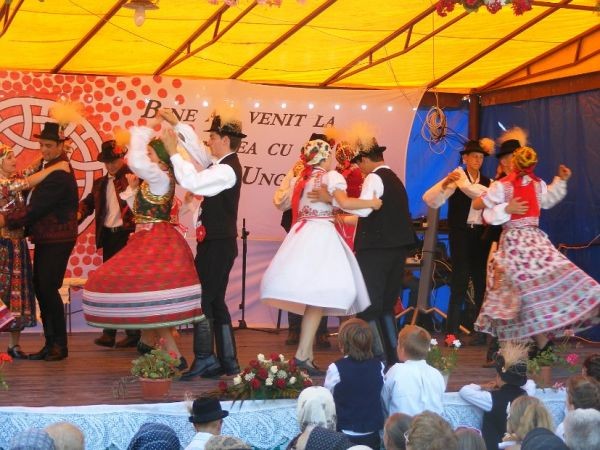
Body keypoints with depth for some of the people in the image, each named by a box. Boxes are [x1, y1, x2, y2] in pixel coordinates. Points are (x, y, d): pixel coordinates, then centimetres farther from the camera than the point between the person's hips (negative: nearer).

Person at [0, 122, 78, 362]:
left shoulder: (59, 175, -18)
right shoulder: (48, 167, 14)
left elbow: (36, 208, -20)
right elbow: (37, 204, 16)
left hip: (57, 240, -10)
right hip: (45, 239, 10)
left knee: (48, 288, -9)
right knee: (41, 288, 9)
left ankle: (60, 345, 0)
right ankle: (51, 343, 14)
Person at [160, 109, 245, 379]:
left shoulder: (227, 170, -18)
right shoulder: (221, 164, 12)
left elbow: (191, 182, -28)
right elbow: (195, 146, 24)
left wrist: (173, 151, -22)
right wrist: (176, 124, 19)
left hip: (217, 245, -10)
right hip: (218, 243, 10)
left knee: (202, 299, -7)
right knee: (215, 302, 12)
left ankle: (205, 359, -4)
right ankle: (228, 362, 16)